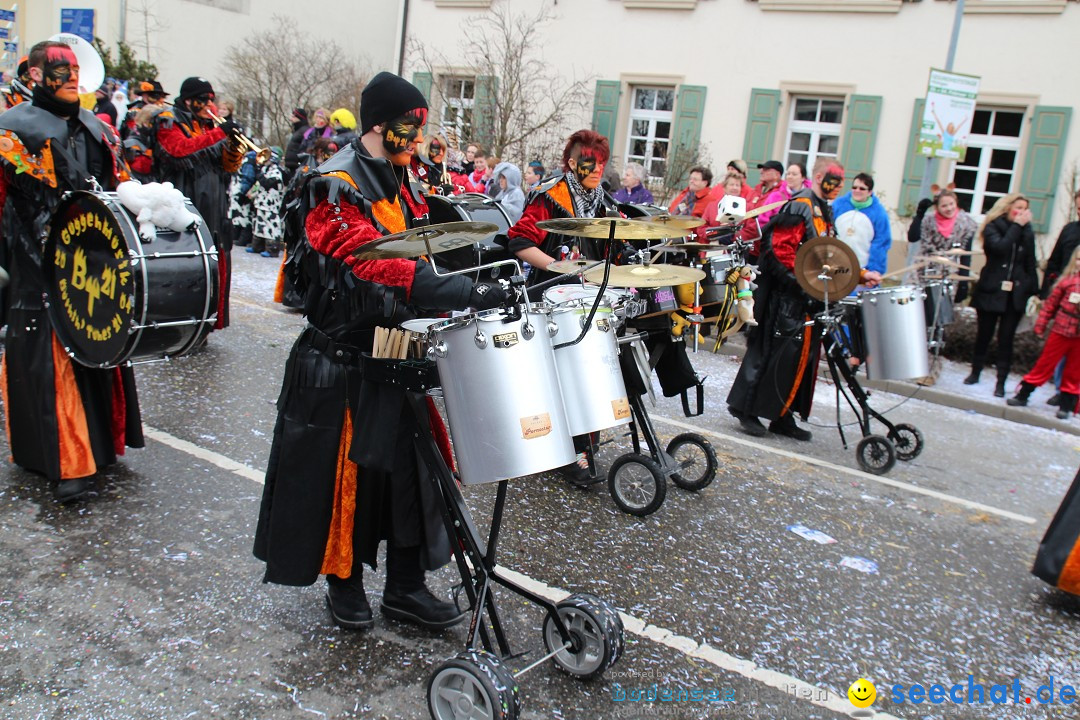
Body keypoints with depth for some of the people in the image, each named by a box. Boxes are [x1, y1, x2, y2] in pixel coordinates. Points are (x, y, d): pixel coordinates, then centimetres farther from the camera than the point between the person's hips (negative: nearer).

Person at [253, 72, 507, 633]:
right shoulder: (336, 186, -15)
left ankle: (406, 587, 22)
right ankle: (344, 581, 26)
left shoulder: (403, 185, 12)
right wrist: (460, 292, -39)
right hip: (345, 360, -7)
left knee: (412, 467, 9)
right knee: (348, 471, 6)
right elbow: (373, 263, -29)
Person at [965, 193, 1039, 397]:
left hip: (1016, 294, 2)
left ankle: (1001, 382, 4)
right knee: (984, 335, 8)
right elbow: (999, 247, -20)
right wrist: (1016, 226, -15)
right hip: (992, 291, -2)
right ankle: (975, 373, 25)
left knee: (1006, 338, 1)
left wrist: (1033, 289, -2)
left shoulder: (1027, 232, 9)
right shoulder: (993, 227, -1)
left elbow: (1030, 264, 7)